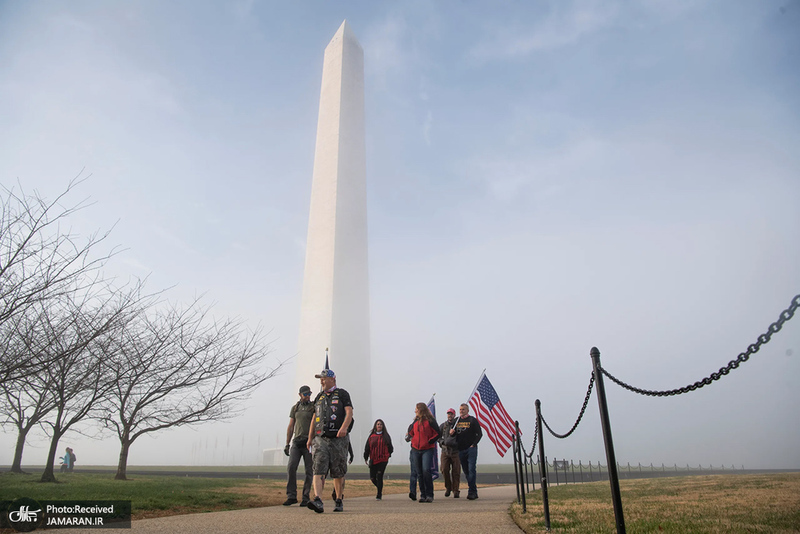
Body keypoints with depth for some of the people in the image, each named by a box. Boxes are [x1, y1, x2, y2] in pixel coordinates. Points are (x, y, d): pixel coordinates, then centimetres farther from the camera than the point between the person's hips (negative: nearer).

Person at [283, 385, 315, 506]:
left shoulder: (314, 407, 2)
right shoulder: (295, 408, 13)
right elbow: (290, 427, 15)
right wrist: (287, 444, 8)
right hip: (296, 442, 3)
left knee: (309, 471, -1)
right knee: (291, 468, -9)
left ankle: (305, 498, 8)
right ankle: (291, 496, -2)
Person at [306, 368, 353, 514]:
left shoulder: (342, 394, 3)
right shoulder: (319, 396, 18)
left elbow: (349, 412, -10)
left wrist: (344, 427, -27)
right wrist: (310, 438, 18)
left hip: (338, 439, -3)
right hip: (320, 439, 4)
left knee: (338, 473, 3)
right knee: (318, 470, -13)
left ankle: (339, 502, 18)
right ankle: (318, 501, -23)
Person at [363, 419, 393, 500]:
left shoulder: (386, 436, 5)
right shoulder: (371, 436, 7)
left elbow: (390, 447, 11)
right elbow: (367, 448, 8)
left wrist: (389, 455, 6)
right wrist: (366, 458, 5)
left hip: (383, 460, -2)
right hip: (373, 460, 2)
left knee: (379, 476, -10)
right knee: (372, 478, 4)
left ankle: (379, 495, 2)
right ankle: (380, 489, 32)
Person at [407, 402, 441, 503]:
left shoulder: (430, 421, -6)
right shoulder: (416, 421, 13)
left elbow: (437, 433, -6)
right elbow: (411, 432, 27)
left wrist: (430, 441, -10)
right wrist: (413, 440, 14)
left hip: (427, 450, -6)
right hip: (416, 450, 6)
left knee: (426, 470, -17)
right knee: (420, 473, 7)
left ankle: (429, 495, -8)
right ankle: (422, 495, 14)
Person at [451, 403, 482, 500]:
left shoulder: (472, 420, -1)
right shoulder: (457, 420, 13)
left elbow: (479, 434, -3)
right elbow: (453, 434, 18)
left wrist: (473, 444, -12)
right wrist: (451, 433, -6)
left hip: (471, 449, -5)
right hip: (460, 450, 5)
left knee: (471, 469, -12)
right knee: (466, 471, 10)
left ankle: (471, 492, -9)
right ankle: (474, 491, 21)